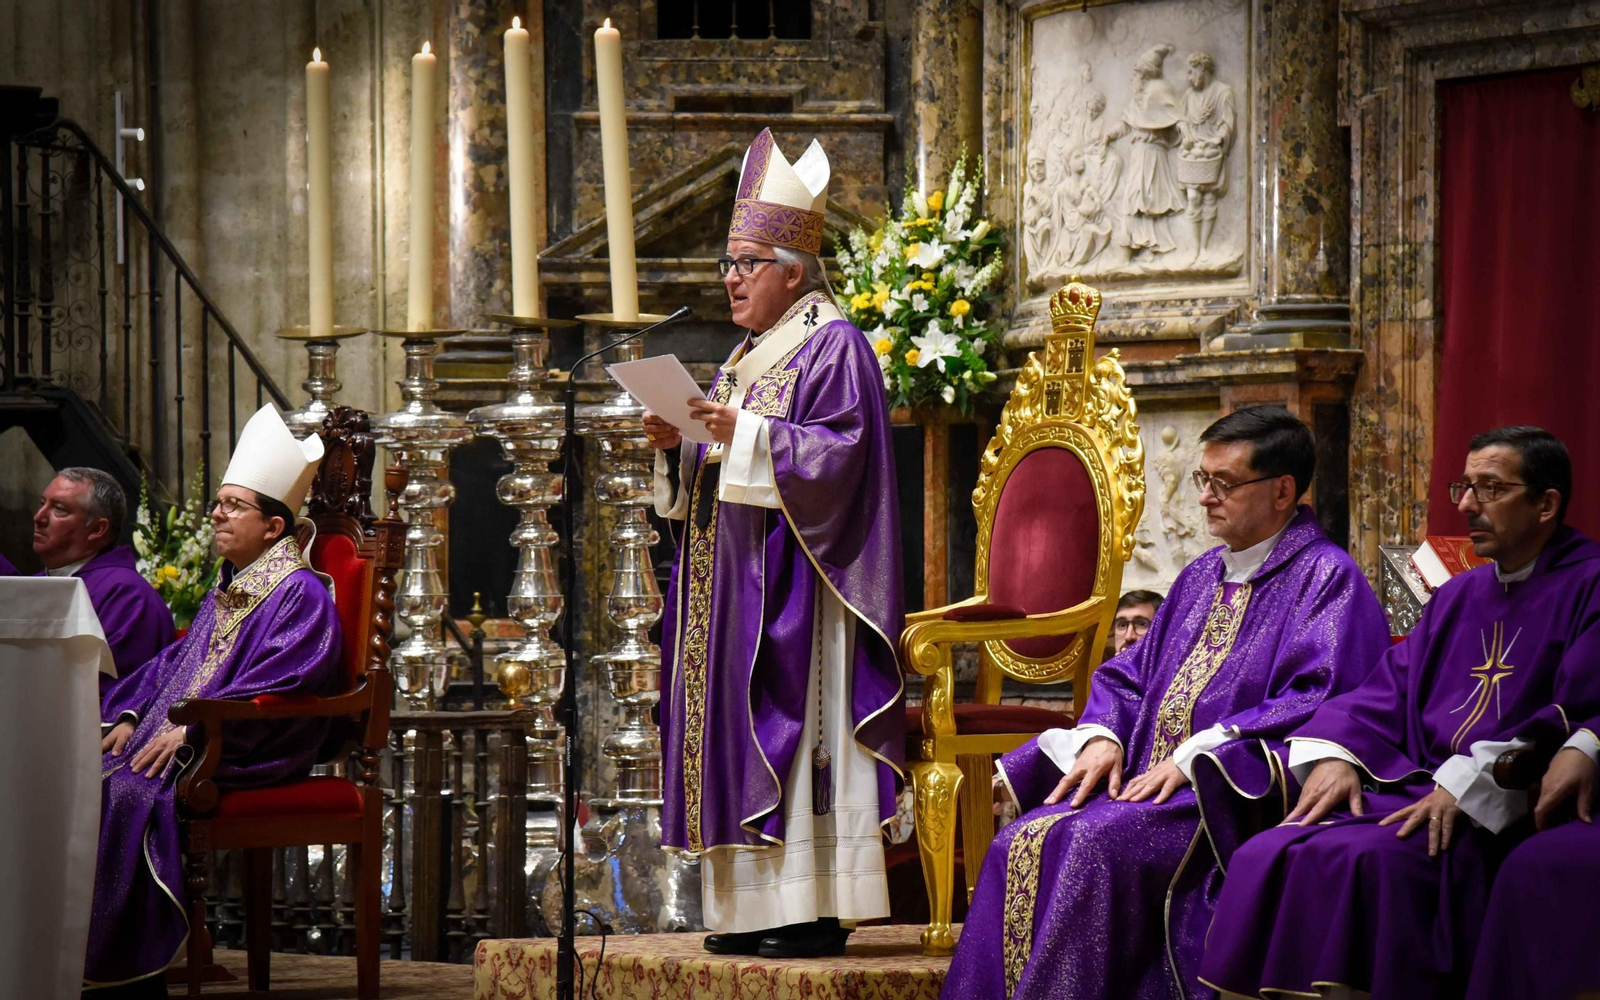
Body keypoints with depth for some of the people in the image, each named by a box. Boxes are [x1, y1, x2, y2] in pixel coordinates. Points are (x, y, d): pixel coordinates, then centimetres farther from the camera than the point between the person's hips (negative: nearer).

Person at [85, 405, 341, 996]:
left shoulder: (301, 595, -6)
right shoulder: (227, 592, 24)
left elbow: (278, 687, -17)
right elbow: (175, 664, 23)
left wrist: (191, 733, -21)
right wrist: (129, 715, 5)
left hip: (249, 758, -9)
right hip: (168, 740, 9)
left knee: (130, 794, -29)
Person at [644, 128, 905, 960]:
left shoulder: (832, 348, -7)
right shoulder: (743, 358, 20)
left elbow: (837, 455, -18)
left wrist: (747, 436, -22)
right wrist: (679, 446, 2)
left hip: (792, 580, -9)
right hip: (733, 578, 9)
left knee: (791, 727, -11)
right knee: (736, 729, 5)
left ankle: (816, 910, -11)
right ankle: (753, 909, 6)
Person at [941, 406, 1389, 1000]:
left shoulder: (1327, 580, -3)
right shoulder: (1201, 578, 23)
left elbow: (1322, 703, -16)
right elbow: (1128, 675, 24)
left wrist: (1195, 755, -19)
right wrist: (1101, 737, 0)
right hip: (1146, 786, 8)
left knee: (1095, 843, -31)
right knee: (1021, 848, -15)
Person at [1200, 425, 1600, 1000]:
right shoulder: (1459, 596, 23)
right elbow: (1388, 689, 18)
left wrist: (1467, 785, -19)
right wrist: (1337, 755, -4)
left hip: (1508, 816, -7)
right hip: (1414, 789, 7)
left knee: (1362, 859, -34)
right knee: (1265, 858, -16)